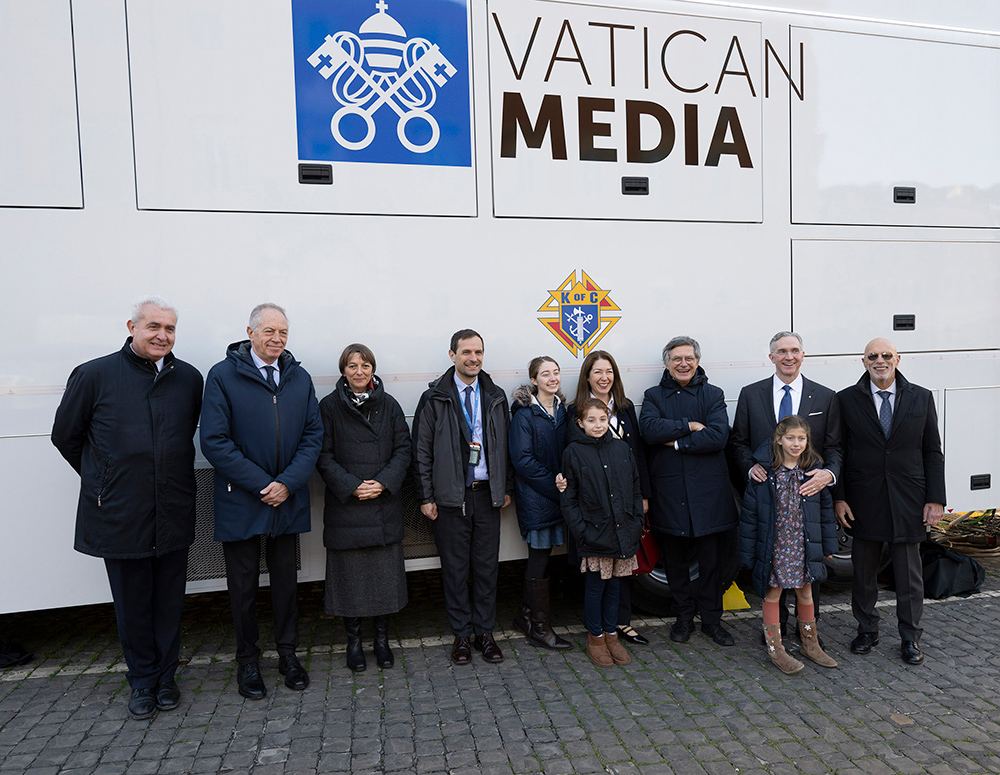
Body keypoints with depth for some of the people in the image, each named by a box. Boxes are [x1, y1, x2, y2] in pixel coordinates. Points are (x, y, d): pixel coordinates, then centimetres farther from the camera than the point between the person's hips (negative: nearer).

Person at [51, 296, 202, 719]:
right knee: (132, 605, 11)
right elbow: (65, 436, 7)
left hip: (174, 515, 2)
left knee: (169, 603, 12)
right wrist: (103, 479, 11)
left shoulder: (189, 378, 3)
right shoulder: (94, 375, -4)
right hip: (119, 514, -2)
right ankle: (142, 681, 31)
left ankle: (165, 677, 31)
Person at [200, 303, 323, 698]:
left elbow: (313, 436, 2)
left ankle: (287, 652, 31)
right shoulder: (223, 375, -8)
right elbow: (214, 441, -12)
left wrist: (288, 482, -11)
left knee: (286, 578, 14)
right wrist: (262, 484, -15)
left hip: (288, 499, 3)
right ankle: (247, 660, 28)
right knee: (243, 583, 10)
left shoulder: (300, 378, 4)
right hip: (241, 501, -3)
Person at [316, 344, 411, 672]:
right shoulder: (329, 407, 0)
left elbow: (403, 449, 3)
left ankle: (382, 638, 24)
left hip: (385, 506, 2)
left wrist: (383, 483, -11)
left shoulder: (389, 405, 6)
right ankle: (353, 640, 22)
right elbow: (324, 457, -3)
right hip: (345, 506, -2)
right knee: (350, 574, 5)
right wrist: (352, 486, -15)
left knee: (386, 571, 7)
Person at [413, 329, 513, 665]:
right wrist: (426, 497, -5)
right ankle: (461, 634, 21)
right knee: (455, 567, 6)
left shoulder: (496, 397, 8)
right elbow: (421, 451, -2)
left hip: (488, 494, 3)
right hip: (451, 496, -2)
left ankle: (485, 631, 23)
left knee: (487, 565, 9)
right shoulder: (435, 398, -2)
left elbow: (505, 445, 13)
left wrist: (507, 487, 8)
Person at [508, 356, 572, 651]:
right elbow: (523, 460, -16)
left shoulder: (562, 410, 11)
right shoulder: (524, 414, -11)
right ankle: (539, 627, 12)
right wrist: (555, 488, -16)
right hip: (535, 497, -7)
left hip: (558, 494, 7)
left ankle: (525, 615, 29)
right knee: (540, 559, 0)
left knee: (539, 557, 14)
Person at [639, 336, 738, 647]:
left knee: (712, 560, 7)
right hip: (669, 491, 1)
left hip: (709, 491, 0)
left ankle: (711, 619, 24)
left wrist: (676, 442, -13)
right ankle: (684, 617, 27)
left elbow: (718, 435, -12)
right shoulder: (653, 396, 7)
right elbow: (650, 429, -13)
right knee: (675, 560, 11)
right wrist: (690, 426, -13)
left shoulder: (713, 395, 5)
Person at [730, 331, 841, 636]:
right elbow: (738, 441, 7)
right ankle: (776, 625, 28)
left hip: (809, 492, 0)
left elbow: (834, 447, 3)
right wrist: (750, 466, -12)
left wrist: (829, 473, -17)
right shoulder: (750, 394, 5)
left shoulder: (826, 397, 5)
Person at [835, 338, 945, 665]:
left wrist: (935, 500, -2)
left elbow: (932, 452, 4)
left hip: (908, 502, 1)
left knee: (909, 575, 10)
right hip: (864, 502, 0)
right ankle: (867, 630, 29)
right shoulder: (846, 400, 0)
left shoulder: (921, 398, 4)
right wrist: (838, 497, -5)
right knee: (863, 573, 11)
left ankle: (910, 638, 26)